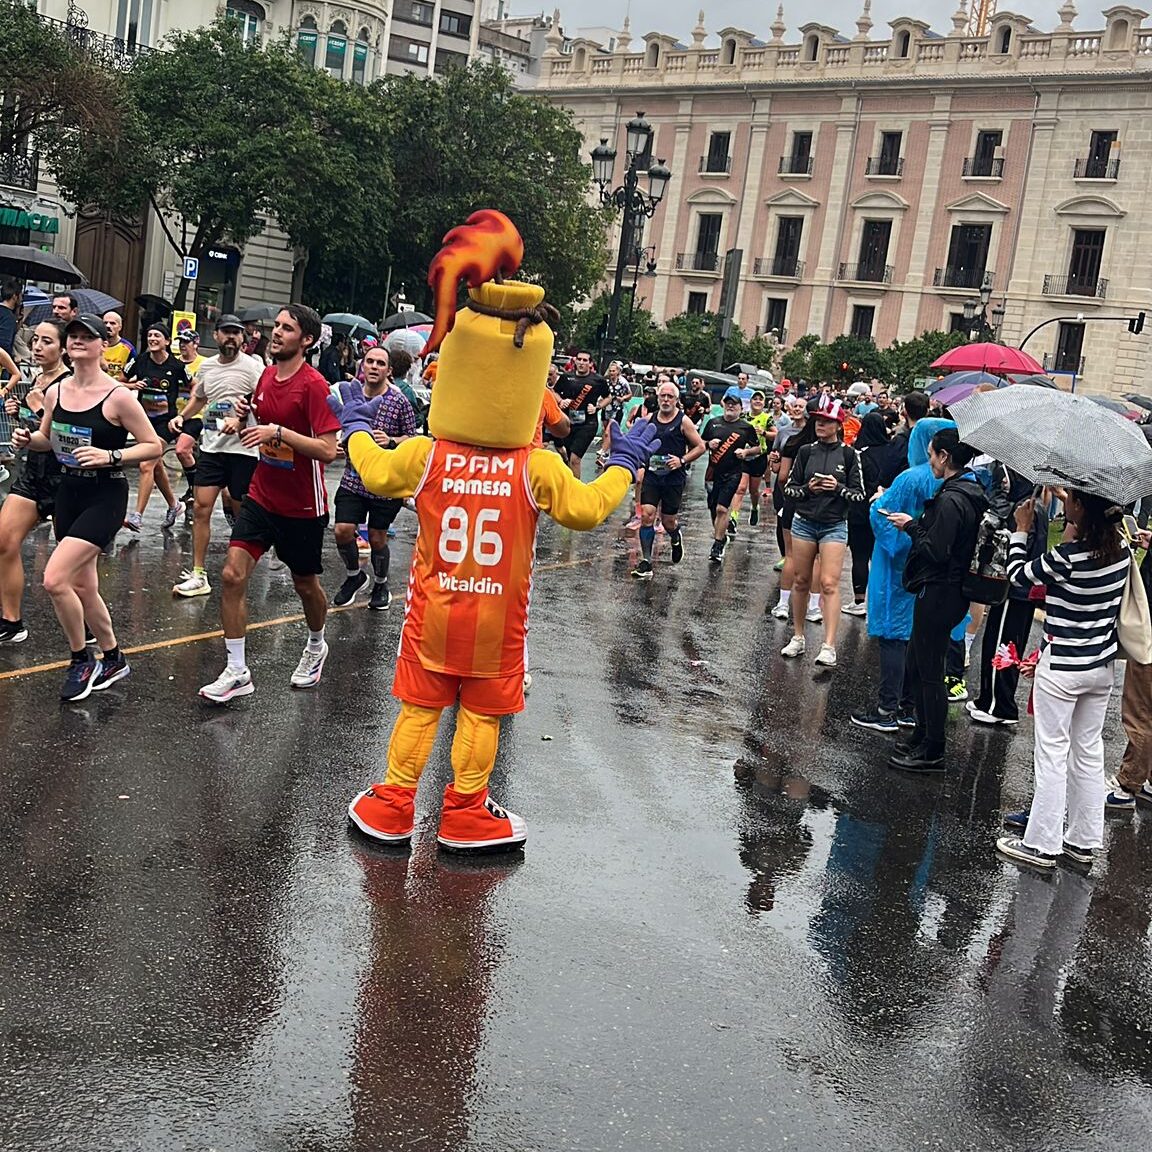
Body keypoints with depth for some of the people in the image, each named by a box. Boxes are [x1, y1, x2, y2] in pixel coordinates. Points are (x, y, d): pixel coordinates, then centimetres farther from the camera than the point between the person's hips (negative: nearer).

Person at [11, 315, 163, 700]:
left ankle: (81, 660, 4)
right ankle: (113, 659, 34)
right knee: (82, 586, 14)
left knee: (54, 579, -17)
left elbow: (154, 446, -11)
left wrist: (110, 456, -24)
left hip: (105, 497, -7)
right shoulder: (55, 391, 4)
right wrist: (28, 438, -4)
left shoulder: (118, 396, -14)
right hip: (68, 492, 7)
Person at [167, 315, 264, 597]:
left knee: (242, 511, 5)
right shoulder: (207, 365, 12)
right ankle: (198, 575, 1)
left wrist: (239, 420, -27)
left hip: (242, 449, -5)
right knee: (201, 508, -2)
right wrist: (182, 416, 12)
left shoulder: (252, 366, -6)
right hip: (211, 446, 5)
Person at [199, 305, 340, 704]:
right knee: (233, 575, -8)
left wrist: (277, 432, -28)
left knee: (305, 585, 12)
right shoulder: (266, 376, 5)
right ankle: (236, 672, -1)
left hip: (302, 506, -5)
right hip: (261, 495, 6)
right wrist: (245, 416, 0)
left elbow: (328, 450, -23)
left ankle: (316, 647, 42)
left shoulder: (314, 385, -17)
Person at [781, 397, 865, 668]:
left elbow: (860, 495, 0)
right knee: (800, 581, 8)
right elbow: (790, 487, 7)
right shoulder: (806, 452, 5)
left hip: (834, 526, -3)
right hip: (804, 522, 3)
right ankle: (798, 637, 22)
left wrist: (839, 488, -18)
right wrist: (808, 488, -12)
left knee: (829, 584, -11)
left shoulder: (848, 454, -1)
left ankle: (829, 647, -14)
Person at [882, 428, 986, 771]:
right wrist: (915, 524, 7)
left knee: (929, 672, 0)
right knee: (917, 665, 20)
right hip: (953, 590, 10)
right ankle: (923, 735, 31)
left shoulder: (950, 500, -21)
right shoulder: (971, 493, 9)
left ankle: (932, 751, 8)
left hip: (937, 593, -10)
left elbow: (936, 551, -22)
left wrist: (912, 526, -10)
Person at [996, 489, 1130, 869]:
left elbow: (1019, 575, -6)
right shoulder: (1121, 550, -4)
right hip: (1101, 665, 7)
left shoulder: (1067, 556, -23)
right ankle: (1084, 840, 25)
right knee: (1089, 750, 15)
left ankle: (1042, 844, 9)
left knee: (1052, 753, 2)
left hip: (1061, 667, -7)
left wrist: (1021, 531, 4)